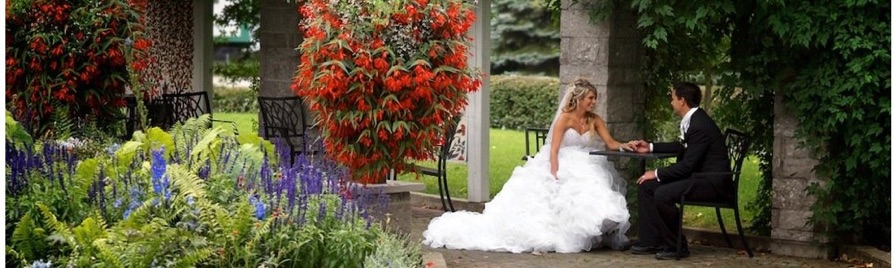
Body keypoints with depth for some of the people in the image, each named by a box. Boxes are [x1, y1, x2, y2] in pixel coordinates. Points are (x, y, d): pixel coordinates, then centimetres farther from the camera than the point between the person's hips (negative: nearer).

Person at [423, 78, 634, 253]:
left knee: (594, 193, -22)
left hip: (585, 168, 4)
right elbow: (553, 150, -14)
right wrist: (555, 177, -24)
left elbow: (611, 143, 3)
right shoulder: (565, 118, -9)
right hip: (561, 167, -4)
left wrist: (627, 146, -17)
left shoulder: (595, 120, 7)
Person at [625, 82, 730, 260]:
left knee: (663, 194, -27)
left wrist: (657, 174, -15)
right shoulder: (692, 120, 8)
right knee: (646, 186, 5)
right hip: (698, 175, 10)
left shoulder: (699, 125, -22)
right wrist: (650, 147, 24)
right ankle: (651, 241, 6)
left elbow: (687, 165, -24)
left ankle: (676, 247, -11)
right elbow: (682, 147, 26)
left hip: (712, 182, -10)